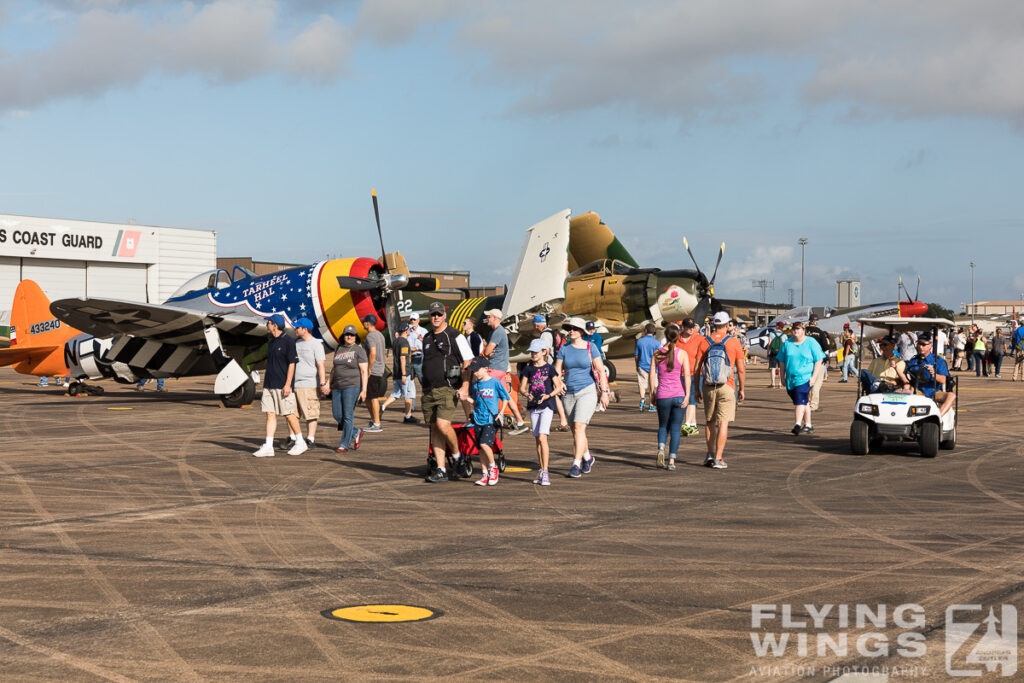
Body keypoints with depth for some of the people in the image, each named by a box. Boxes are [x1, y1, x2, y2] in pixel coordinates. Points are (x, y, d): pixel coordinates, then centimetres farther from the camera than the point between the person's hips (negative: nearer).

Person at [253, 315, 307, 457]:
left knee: (288, 414, -1)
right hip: (269, 385, 7)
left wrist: (287, 385, -18)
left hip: (282, 386, -7)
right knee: (270, 414, 2)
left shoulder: (288, 341, -9)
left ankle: (300, 442, 14)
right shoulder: (271, 342, 15)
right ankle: (268, 447, -1)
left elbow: (292, 364, -12)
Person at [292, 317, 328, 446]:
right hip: (294, 385, 8)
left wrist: (323, 384, -19)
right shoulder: (297, 343, 15)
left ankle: (310, 439, 2)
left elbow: (321, 366, -13)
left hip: (309, 386, -8)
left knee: (311, 414, -3)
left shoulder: (316, 344, -8)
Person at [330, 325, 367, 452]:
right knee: (337, 415, 4)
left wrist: (364, 390, -14)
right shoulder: (338, 349, 15)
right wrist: (330, 385, 17)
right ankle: (356, 433, 24)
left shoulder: (359, 350, -4)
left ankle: (344, 444, 2)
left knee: (348, 416, -5)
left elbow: (364, 371, -8)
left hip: (352, 386, -6)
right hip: (337, 387, 6)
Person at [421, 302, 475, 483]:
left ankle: (456, 454, 6)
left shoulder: (455, 336, -3)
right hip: (429, 391, 6)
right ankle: (440, 470, 6)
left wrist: (465, 387, -15)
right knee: (435, 429, 4)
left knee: (443, 425, -20)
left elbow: (468, 363, -6)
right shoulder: (427, 338, 16)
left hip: (448, 389, -6)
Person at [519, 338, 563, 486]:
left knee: (542, 437, -16)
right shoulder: (528, 369, 9)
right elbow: (522, 387, 8)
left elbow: (559, 387, -3)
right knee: (537, 439, 8)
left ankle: (545, 473, -17)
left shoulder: (549, 368, -2)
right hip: (533, 407, 5)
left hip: (547, 406, -5)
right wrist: (527, 394, -14)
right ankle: (541, 471, 17)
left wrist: (547, 395, -18)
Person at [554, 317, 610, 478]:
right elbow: (556, 371, 3)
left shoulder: (590, 348, -3)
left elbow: (601, 370, -4)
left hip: (588, 392, -5)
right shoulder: (564, 349, 5)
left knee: (579, 427, -18)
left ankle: (576, 465, -20)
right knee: (576, 429, 13)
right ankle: (588, 458, 36)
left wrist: (604, 392, -8)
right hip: (569, 394, 5)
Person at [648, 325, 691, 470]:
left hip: (662, 396, 1)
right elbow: (687, 374, -11)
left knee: (663, 426, 19)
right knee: (675, 428, 8)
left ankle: (661, 449, -8)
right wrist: (687, 395, -11)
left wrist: (652, 393, 8)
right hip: (679, 395, -1)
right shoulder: (682, 353, -3)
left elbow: (651, 375, -1)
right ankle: (672, 461, 3)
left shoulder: (657, 354, 1)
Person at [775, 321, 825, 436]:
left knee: (800, 400, -18)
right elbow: (782, 362, 15)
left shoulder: (811, 343, -2)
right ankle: (808, 425, 21)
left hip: (805, 378, -5)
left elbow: (819, 361, -4)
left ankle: (798, 424, -25)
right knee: (803, 402, 13)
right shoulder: (787, 344, 10)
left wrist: (814, 377, -11)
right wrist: (783, 377, 9)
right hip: (790, 379, 5)